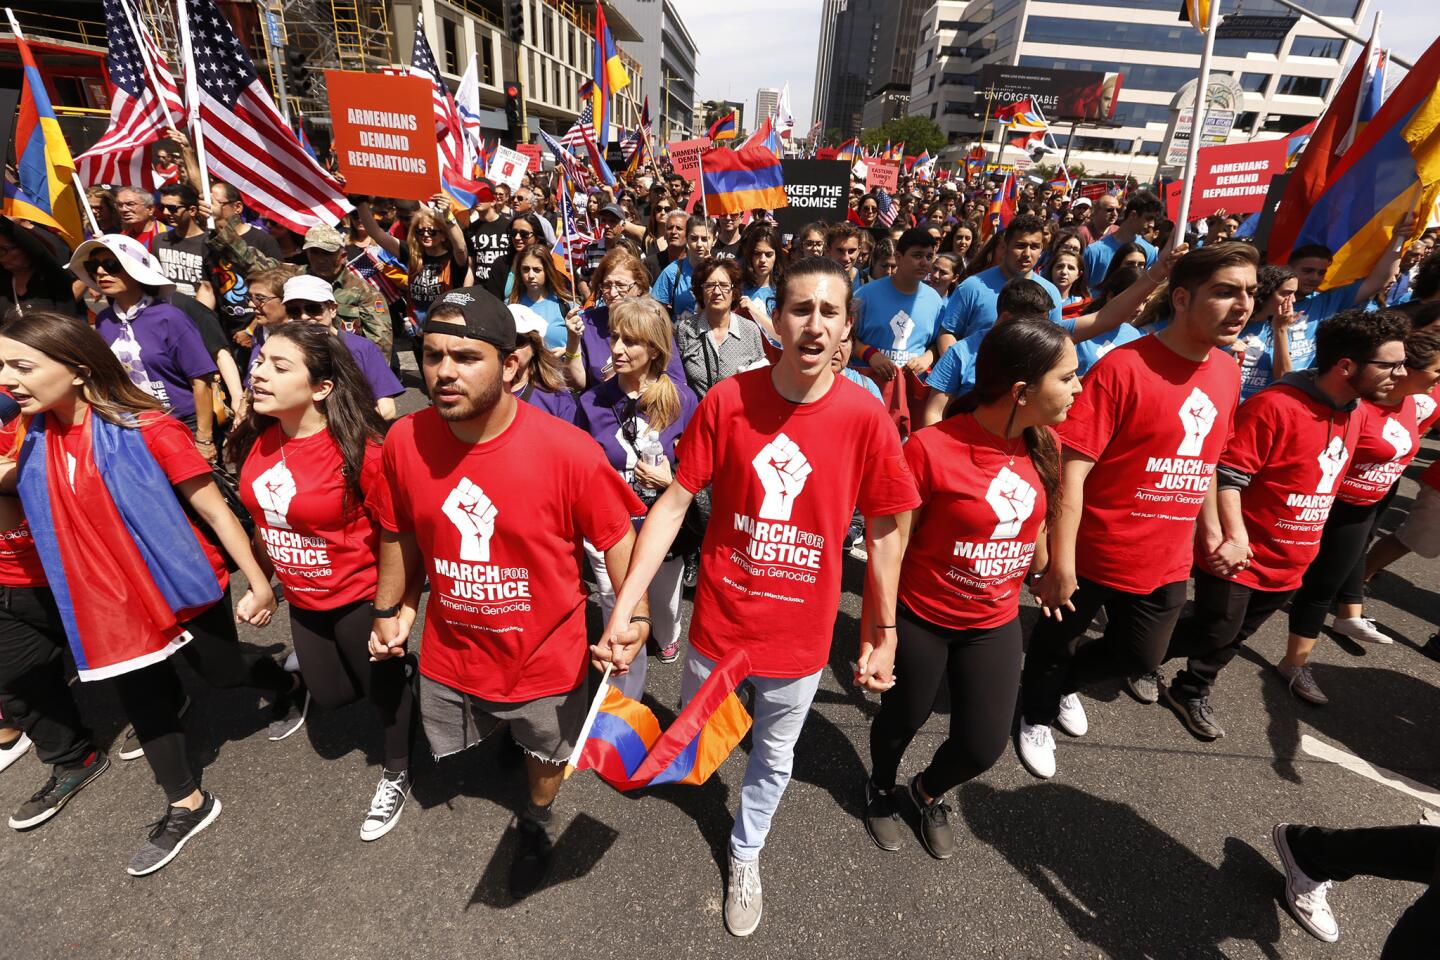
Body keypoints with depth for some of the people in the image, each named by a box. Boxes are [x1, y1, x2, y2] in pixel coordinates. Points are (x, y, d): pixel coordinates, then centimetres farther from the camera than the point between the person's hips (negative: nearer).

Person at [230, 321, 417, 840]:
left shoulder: (359, 449, -28)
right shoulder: (257, 439, -7)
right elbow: (263, 515, 10)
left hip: (361, 598, -6)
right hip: (302, 598, 6)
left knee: (384, 688, 16)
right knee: (329, 693, 22)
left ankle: (396, 774, 42)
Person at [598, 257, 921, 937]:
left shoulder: (866, 417, -15)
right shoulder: (727, 400, -15)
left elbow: (884, 533, -5)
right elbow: (673, 504, -12)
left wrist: (883, 632, 0)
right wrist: (623, 608, -16)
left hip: (800, 637, 1)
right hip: (718, 623, 0)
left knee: (773, 760, 24)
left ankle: (745, 855, 53)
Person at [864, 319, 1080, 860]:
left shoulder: (1044, 445, -7)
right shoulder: (931, 448, -26)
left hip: (996, 623, 5)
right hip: (921, 618, -4)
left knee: (983, 745, 11)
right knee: (904, 718, 18)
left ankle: (928, 792, 46)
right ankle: (880, 788, 52)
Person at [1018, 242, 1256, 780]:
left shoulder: (1228, 373, 3)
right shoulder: (1124, 367, -21)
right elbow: (1070, 469, -23)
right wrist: (1059, 565, -22)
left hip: (1167, 562, 7)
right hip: (1094, 554, -6)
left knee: (1141, 657, 20)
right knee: (1057, 645, 16)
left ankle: (1064, 685, 50)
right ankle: (1036, 716, 45)